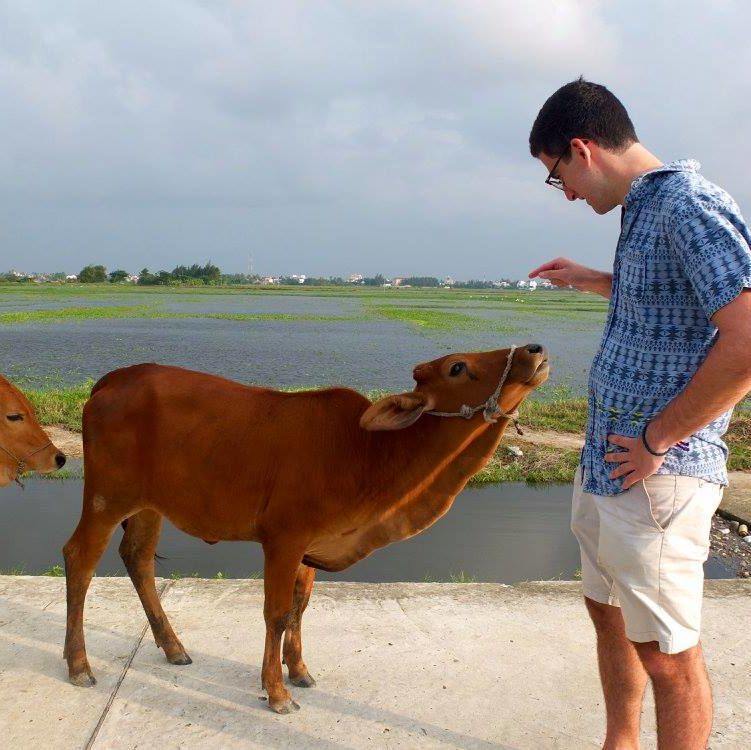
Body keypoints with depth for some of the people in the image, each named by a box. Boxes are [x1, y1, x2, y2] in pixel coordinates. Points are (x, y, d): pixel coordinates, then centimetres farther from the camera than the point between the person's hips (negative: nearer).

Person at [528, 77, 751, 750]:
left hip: (658, 476, -10)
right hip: (602, 466, 10)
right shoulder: (643, 210, 11)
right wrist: (593, 281, 30)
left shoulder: (691, 207, -18)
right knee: (609, 613, 23)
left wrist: (658, 440, -21)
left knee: (667, 655, 3)